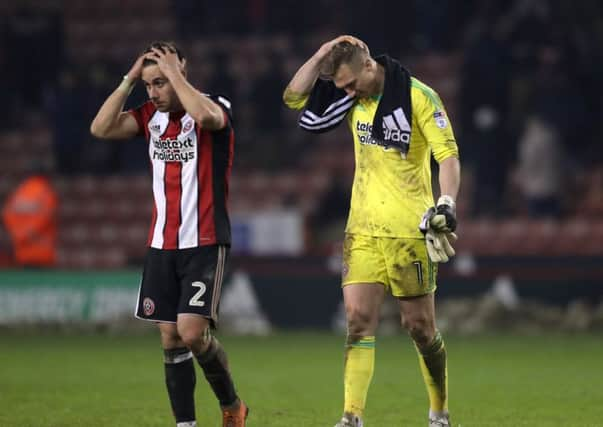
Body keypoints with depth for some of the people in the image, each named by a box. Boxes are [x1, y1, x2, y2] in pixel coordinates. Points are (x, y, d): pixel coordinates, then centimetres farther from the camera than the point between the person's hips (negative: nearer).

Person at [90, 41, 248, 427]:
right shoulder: (151, 116, 9)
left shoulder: (216, 108, -7)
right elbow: (101, 128, -3)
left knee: (192, 333, -14)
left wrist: (173, 73, -21)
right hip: (162, 246, 6)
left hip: (205, 243, -6)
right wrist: (129, 80, -5)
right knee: (170, 339, 2)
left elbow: (206, 115, -32)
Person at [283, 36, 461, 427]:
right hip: (363, 229, 4)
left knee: (420, 325, 3)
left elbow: (448, 156, -12)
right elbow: (294, 97, 5)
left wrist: (447, 204, -25)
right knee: (359, 317, -8)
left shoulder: (418, 96, -10)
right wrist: (321, 57, -5)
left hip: (410, 231, -4)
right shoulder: (352, 99, 6)